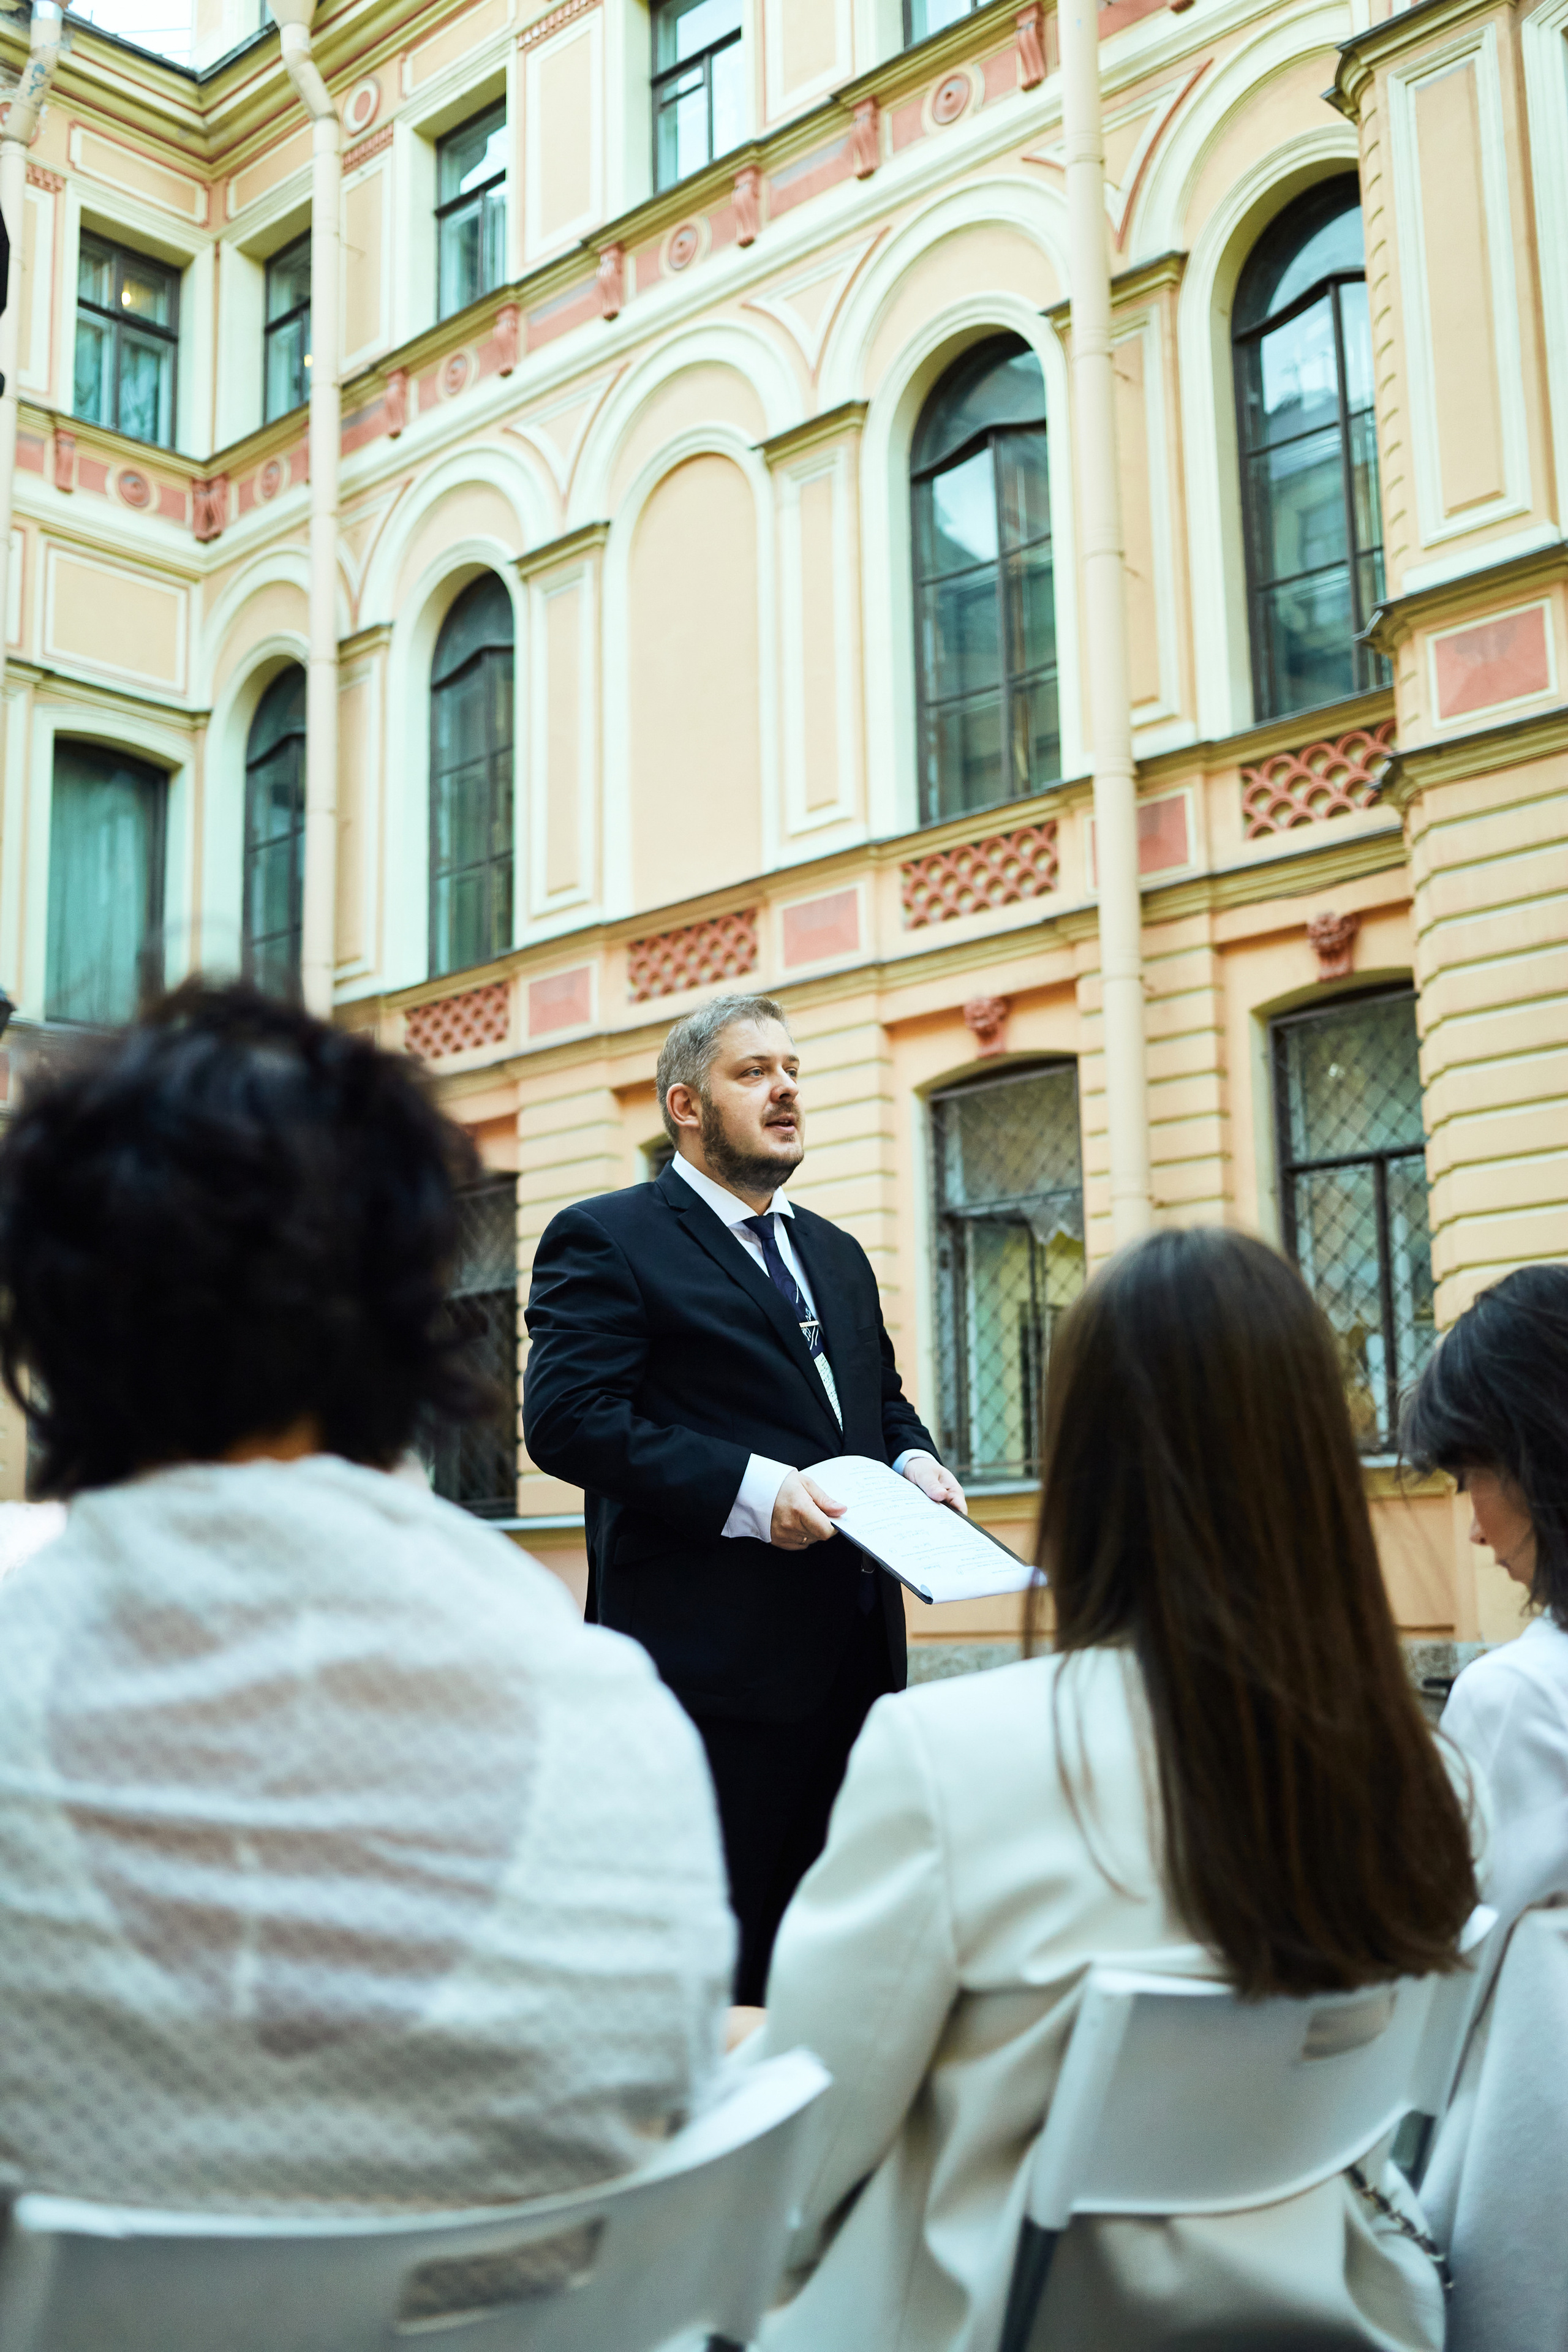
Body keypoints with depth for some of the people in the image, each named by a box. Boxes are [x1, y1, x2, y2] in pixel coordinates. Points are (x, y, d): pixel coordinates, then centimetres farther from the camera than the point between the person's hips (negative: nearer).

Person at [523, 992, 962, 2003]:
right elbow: (568, 1419, -14)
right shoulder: (605, 1239, -4)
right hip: (714, 1656, -7)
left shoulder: (836, 1253, 21)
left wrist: (913, 1460, 5)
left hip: (853, 1648, 8)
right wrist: (746, 1489, -23)